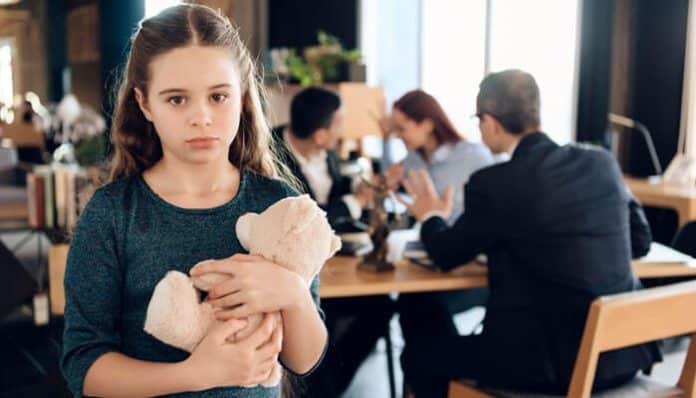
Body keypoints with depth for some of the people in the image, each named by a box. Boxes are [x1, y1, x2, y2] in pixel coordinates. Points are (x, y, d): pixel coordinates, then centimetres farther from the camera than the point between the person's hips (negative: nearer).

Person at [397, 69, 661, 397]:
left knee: (418, 356, 14)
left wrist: (430, 217, 23)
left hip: (554, 360, -7)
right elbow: (640, 241, 15)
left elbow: (447, 255, 1)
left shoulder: (493, 183, -13)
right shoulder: (602, 163, 2)